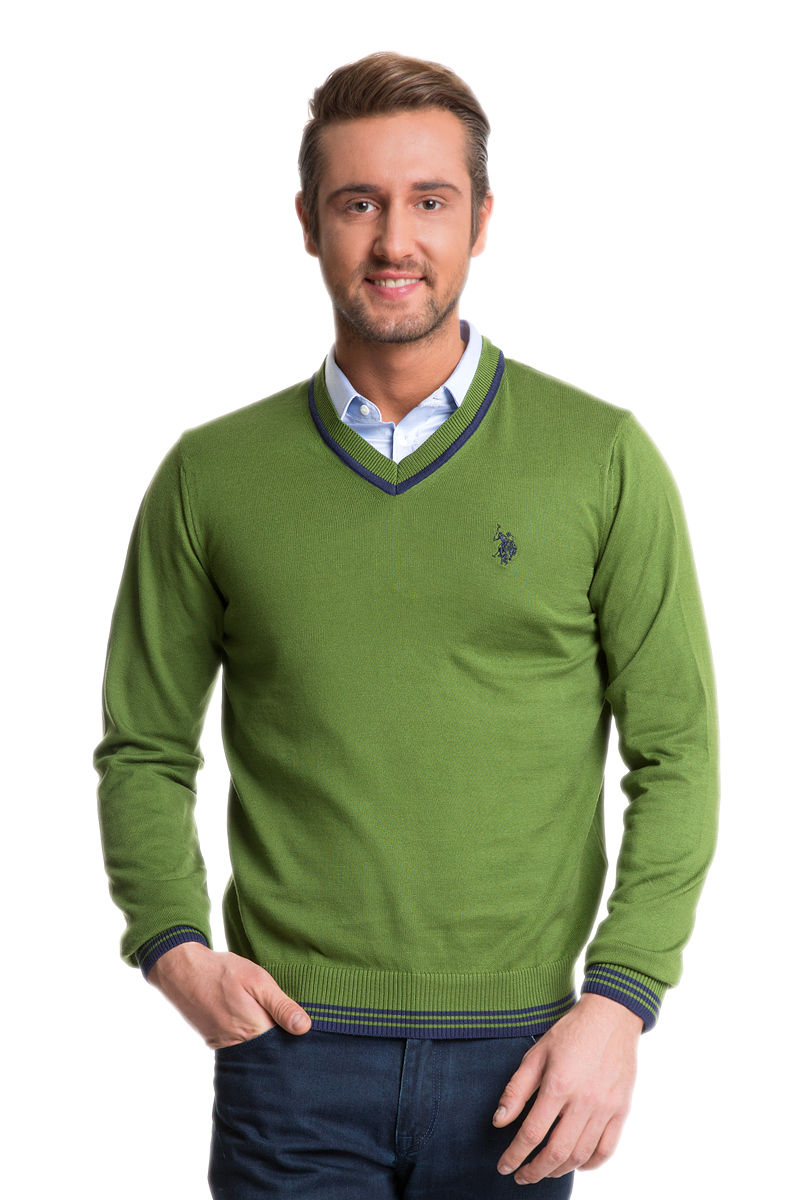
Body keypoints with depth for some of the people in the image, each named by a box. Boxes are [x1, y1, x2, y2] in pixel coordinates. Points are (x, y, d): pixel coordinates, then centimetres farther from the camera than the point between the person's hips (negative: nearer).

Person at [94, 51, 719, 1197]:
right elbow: (145, 750, 10)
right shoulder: (211, 476, 3)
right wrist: (173, 943, -6)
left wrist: (620, 998, -9)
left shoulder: (602, 458, 0)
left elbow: (676, 751, 0)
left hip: (517, 1054, 0)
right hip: (292, 1041, 0)